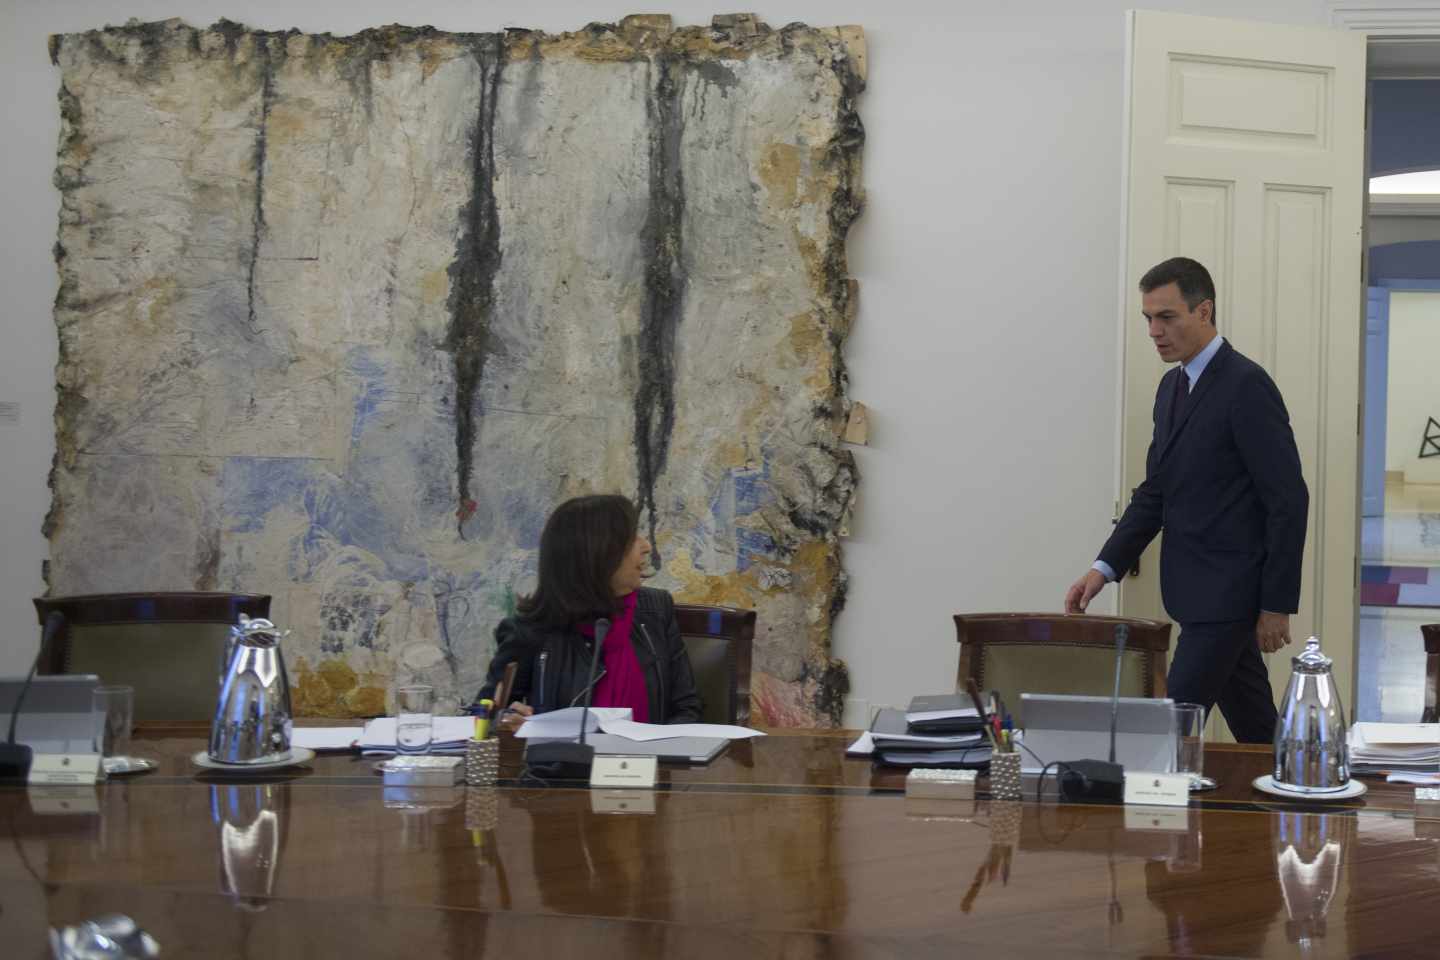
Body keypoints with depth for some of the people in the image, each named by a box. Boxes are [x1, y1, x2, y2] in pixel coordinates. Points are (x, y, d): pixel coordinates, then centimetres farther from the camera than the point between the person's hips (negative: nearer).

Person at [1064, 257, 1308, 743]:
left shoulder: (1246, 385, -14)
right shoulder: (1173, 385, 13)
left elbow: (1288, 499, -16)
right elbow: (1156, 490, 17)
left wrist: (1277, 605, -16)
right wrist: (1105, 567, 5)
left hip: (1228, 592, -8)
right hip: (1195, 589, 9)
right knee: (1255, 733, 14)